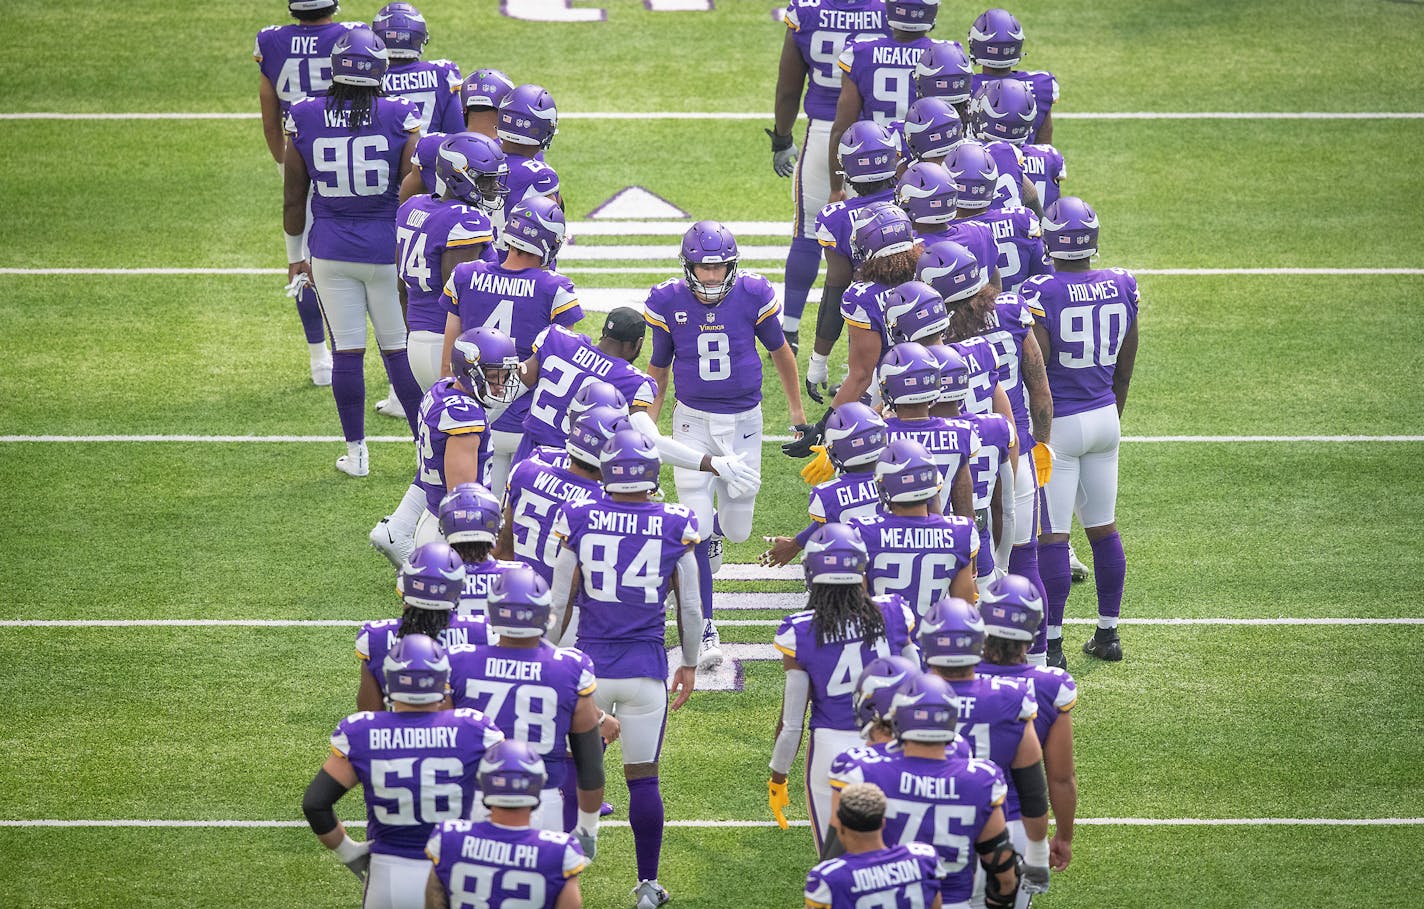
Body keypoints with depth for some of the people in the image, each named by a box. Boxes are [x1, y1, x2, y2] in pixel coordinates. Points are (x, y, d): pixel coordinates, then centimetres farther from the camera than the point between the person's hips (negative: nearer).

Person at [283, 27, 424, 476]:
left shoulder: (305, 120, -6)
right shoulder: (399, 119, -10)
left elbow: (293, 200, 3)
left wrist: (295, 254, 16)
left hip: (331, 252, 1)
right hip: (387, 249, -1)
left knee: (346, 351, 6)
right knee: (399, 349, 10)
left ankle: (355, 453, 13)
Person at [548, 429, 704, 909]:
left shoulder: (579, 520, -7)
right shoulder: (676, 526, -6)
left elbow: (560, 604, -1)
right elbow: (690, 607, 2)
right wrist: (690, 664, 17)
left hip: (590, 666, 0)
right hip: (646, 668, 0)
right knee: (643, 779, 9)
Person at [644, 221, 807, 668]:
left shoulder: (752, 295, -11)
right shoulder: (669, 302, -10)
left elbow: (779, 350, 6)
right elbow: (659, 368, 6)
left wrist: (797, 408, 16)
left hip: (743, 421, 1)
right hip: (693, 421, -1)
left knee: (738, 530, 7)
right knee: (696, 529, -10)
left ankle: (715, 529, 47)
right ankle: (706, 632, 0)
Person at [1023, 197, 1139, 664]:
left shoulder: (1041, 292, -17)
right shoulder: (1122, 286, -1)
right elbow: (1125, 364, 10)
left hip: (1059, 421, -6)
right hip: (1105, 417, 6)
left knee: (1051, 535, 0)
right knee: (1103, 527, 16)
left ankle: (1051, 642, 3)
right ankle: (1108, 633, 24)